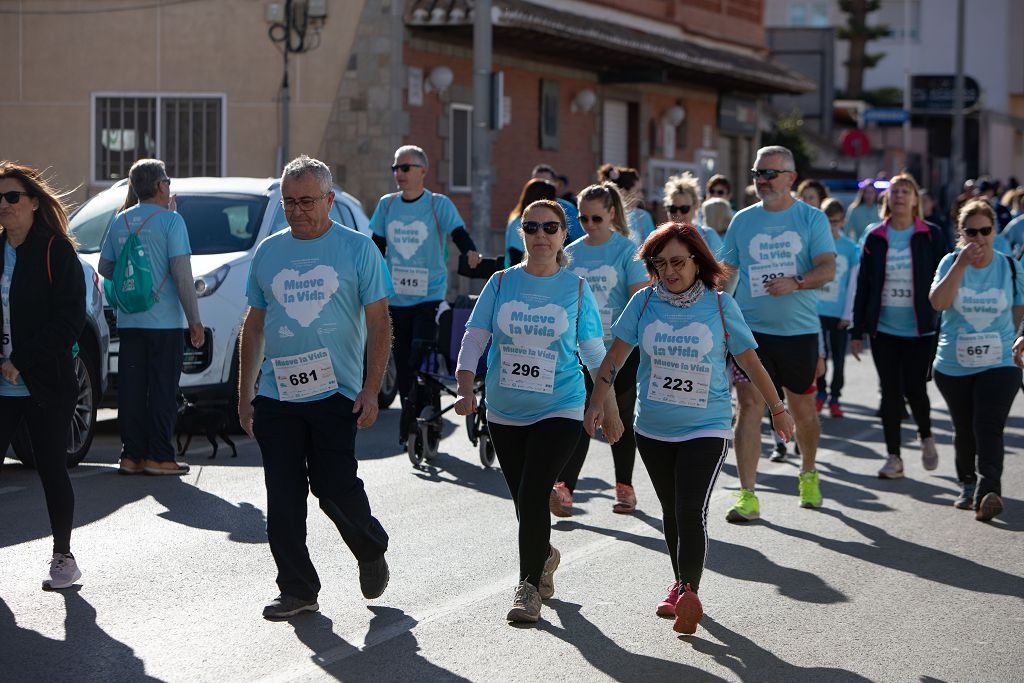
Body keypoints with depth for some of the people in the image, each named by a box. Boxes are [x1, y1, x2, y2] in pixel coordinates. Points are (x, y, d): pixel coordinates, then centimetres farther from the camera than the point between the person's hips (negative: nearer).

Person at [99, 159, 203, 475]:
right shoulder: (170, 220, -8)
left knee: (131, 389, 7)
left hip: (128, 320, 5)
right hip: (165, 320, -5)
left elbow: (105, 268, 14)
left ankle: (132, 455, 10)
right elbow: (182, 274, -12)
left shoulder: (120, 221, 8)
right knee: (162, 390, 1)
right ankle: (159, 457, 2)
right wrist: (195, 320, -7)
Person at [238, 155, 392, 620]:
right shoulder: (268, 252, 12)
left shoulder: (357, 249, 1)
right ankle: (296, 589, 13)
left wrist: (370, 390, -10)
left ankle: (371, 550, 23)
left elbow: (378, 324, -1)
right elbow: (253, 326, 17)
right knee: (283, 498, 3)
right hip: (275, 395, 4)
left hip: (335, 394, -4)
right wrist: (244, 393, 14)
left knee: (335, 489, -7)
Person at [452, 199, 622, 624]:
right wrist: (466, 389, -14)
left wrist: (610, 409, 9)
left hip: (560, 411, -3)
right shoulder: (501, 283, 1)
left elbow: (594, 353, 6)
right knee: (523, 501, 13)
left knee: (533, 495, -16)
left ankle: (528, 586, -4)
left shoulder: (576, 289, -1)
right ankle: (544, 555, 43)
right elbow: (474, 337, 0)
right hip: (504, 412, 3)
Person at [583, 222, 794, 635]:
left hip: (707, 427, -3)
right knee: (671, 512, 15)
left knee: (691, 511, -16)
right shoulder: (644, 302, -1)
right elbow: (616, 356, 1)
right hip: (653, 428, 3)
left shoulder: (720, 305, -6)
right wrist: (597, 404, -7)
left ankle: (689, 594, -14)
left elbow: (750, 361, 3)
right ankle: (680, 583, 32)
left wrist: (777, 409, 10)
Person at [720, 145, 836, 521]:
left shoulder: (812, 219, 0)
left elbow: (828, 268, -10)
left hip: (800, 330, 0)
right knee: (749, 406, -12)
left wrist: (796, 283, -28)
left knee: (802, 408, 13)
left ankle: (808, 474, 39)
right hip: (751, 329, 1)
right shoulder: (742, 221, 7)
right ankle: (747, 496, -11)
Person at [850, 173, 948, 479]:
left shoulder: (931, 237, 0)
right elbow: (863, 286, 8)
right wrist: (857, 331, 6)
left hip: (920, 330, -2)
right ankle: (894, 457, 12)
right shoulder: (875, 239, 5)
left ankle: (926, 437, 25)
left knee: (915, 388, -5)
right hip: (884, 330, 2)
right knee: (891, 392, 2)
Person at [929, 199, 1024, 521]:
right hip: (953, 365, 2)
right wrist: (962, 263, -23)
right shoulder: (951, 263, -1)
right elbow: (938, 302, -18)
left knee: (988, 428, -18)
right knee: (964, 431, 14)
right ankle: (968, 485, 33)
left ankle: (988, 492, -28)